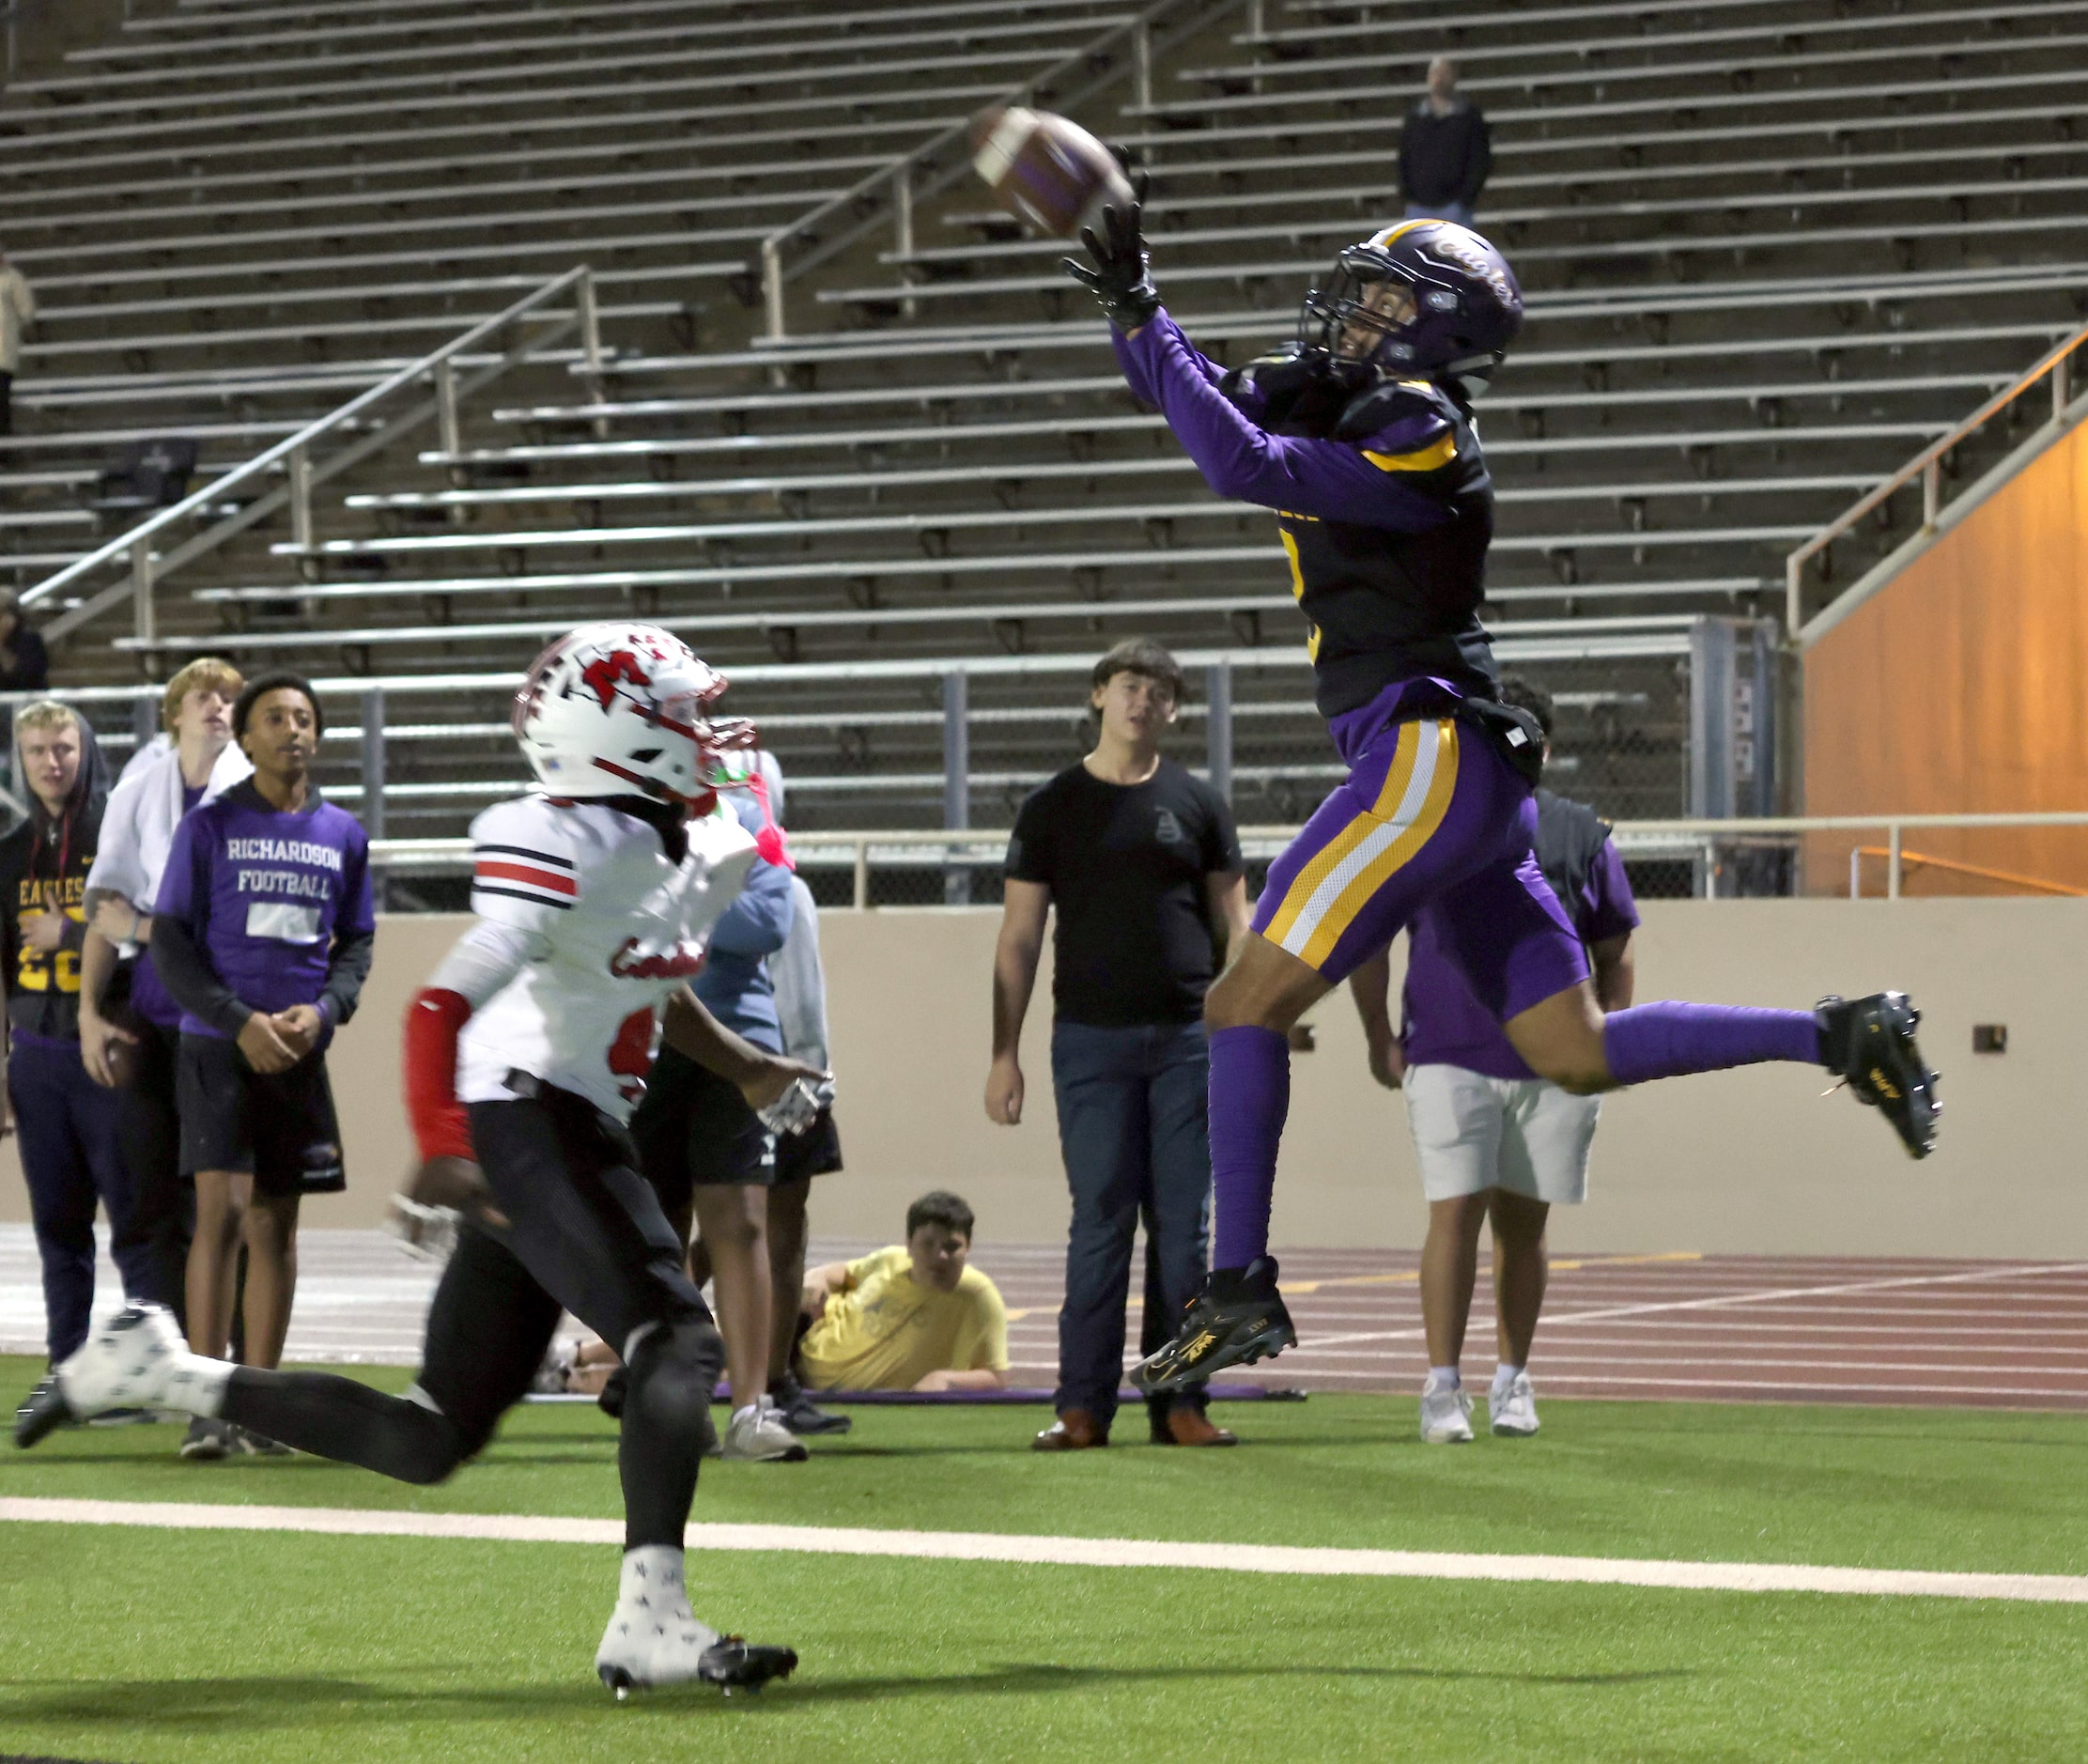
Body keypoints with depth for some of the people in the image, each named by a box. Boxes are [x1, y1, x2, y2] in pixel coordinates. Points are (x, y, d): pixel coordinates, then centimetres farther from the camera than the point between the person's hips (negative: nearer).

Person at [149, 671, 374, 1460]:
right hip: (219, 1046, -4)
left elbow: (357, 944, 15)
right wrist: (240, 1022, -12)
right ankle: (206, 1405, -13)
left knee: (276, 1224, 6)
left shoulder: (343, 835, 10)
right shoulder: (209, 827, 0)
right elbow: (170, 945, -2)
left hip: (300, 1053, 4)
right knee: (222, 1209, -13)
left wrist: (322, 1010, -5)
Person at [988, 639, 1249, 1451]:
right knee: (1100, 1223, -2)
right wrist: (1004, 1055, -1)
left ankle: (1178, 1401, 6)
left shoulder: (1197, 805, 9)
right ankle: (1083, 1405, 0)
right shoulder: (1054, 810, 5)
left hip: (1188, 1039, 1)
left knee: (1184, 1225, 2)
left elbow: (1233, 928, 11)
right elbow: (1018, 940, 5)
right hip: (1091, 1040, -1)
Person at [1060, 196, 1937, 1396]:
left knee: (1248, 1006, -8)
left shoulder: (1418, 443, -12)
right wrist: (1128, 299, 6)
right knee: (1577, 1053, 9)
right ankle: (1842, 1036, 9)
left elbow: (1243, 466, -23)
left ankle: (1241, 1291, -8)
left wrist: (1143, 320, -18)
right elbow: (1199, 398, 21)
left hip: (1428, 758, -10)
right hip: (1476, 788, 10)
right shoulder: (1336, 408, 15)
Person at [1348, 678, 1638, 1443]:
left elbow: (1614, 954, 15)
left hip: (1554, 1069, 2)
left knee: (1523, 1223, 8)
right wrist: (1380, 1037, 4)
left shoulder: (1581, 836, 9)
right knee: (1456, 1214, -11)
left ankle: (1512, 1382, 19)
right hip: (1450, 1060, -2)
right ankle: (1443, 1387, -8)